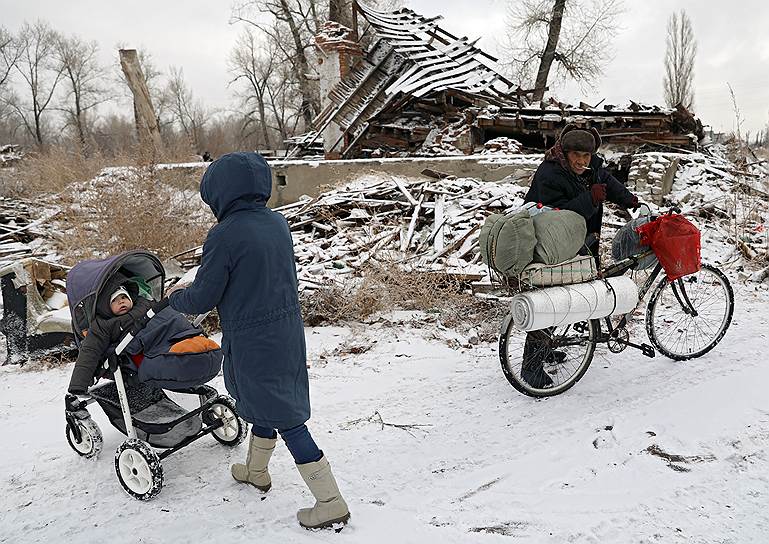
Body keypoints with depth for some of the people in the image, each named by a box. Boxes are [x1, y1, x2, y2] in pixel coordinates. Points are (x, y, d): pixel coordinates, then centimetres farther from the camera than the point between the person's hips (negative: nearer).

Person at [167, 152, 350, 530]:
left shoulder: (224, 235, -21)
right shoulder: (278, 222, 1)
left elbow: (202, 299, -15)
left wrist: (174, 298, 8)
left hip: (253, 342, -7)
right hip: (288, 330, 8)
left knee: (286, 420, 1)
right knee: (266, 404, 25)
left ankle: (330, 503, 8)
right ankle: (256, 471, 47)